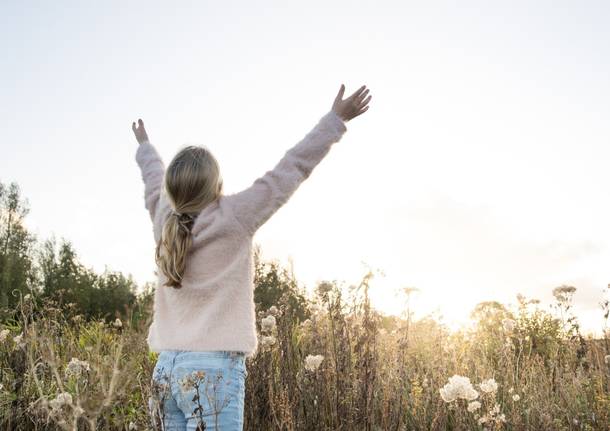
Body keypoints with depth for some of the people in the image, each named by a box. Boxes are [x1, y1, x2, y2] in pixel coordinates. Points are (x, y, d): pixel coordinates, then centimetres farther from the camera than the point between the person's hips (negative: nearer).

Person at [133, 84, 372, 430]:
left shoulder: (164, 221, 4)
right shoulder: (233, 219, -11)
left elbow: (154, 179, 26)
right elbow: (291, 169, -7)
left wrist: (146, 147, 47)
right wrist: (336, 120, 2)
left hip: (166, 368, 7)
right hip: (213, 369, -7)